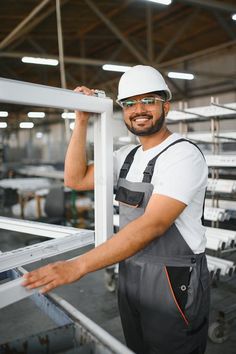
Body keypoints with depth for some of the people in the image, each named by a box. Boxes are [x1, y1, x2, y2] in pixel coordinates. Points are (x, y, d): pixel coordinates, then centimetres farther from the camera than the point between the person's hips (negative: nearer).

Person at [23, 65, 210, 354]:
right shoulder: (128, 155, 6)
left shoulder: (184, 154, -18)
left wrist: (78, 266, -31)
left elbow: (152, 224, -28)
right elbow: (75, 179, 4)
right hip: (129, 276, 7)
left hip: (174, 283, -6)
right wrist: (82, 121, -3)